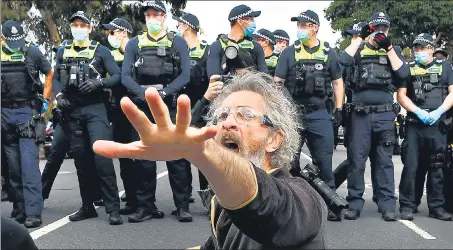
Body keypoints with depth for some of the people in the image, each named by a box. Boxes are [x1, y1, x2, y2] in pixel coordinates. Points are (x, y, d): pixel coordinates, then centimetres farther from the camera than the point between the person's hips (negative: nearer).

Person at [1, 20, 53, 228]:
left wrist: (45, 101, 5)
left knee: (29, 163, -11)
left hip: (27, 111, -3)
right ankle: (19, 209, 18)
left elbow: (49, 74, 11)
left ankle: (33, 212, -13)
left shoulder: (32, 52, 0)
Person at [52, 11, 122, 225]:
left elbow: (117, 76, -1)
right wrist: (59, 96, -3)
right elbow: (56, 78, 15)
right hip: (71, 111, 4)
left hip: (95, 109, -4)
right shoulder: (63, 52, 14)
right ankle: (88, 206, 18)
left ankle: (113, 208, -12)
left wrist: (98, 83, -17)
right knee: (81, 160, 8)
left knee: (102, 157, -14)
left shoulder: (100, 51, 4)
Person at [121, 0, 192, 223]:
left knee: (176, 157, -3)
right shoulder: (134, 44, 12)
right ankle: (146, 206, 10)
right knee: (143, 158, 3)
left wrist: (164, 92, -17)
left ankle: (182, 206, 3)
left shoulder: (178, 42, 7)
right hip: (142, 108, 2)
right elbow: (125, 76, 2)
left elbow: (185, 75, -2)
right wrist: (144, 93, -15)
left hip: (171, 106, -2)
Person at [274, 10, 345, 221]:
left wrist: (339, 109, 5)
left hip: (319, 114, 0)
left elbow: (338, 82, 13)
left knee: (324, 160, -1)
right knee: (289, 160, 2)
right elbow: (277, 82, 3)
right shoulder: (289, 53, 4)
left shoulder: (328, 53, 7)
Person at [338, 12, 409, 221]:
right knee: (356, 159, 0)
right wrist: (360, 37, -5)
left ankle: (387, 205, 6)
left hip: (385, 113, 0)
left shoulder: (394, 50, 13)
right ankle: (354, 203, 7)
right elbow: (343, 61, -9)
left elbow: (403, 73, -2)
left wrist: (389, 47, -6)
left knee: (384, 160, 3)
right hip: (360, 113, 0)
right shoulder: (360, 49, 10)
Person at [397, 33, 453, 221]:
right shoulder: (408, 69, 12)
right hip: (414, 124, -1)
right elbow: (401, 95, 5)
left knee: (436, 167, 5)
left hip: (438, 125, 1)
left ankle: (436, 207, 12)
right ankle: (406, 206, -2)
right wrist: (418, 112, -11)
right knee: (411, 166, -6)